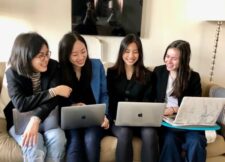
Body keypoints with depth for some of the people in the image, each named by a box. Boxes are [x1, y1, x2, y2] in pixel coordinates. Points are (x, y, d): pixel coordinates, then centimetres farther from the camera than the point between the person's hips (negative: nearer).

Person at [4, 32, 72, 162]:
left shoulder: (53, 66, -9)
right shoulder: (13, 73, -11)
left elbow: (54, 98, -19)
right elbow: (21, 104, -24)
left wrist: (36, 119, -34)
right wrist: (53, 91, -27)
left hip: (47, 117, 1)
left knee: (57, 137, -29)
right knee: (34, 144, -31)